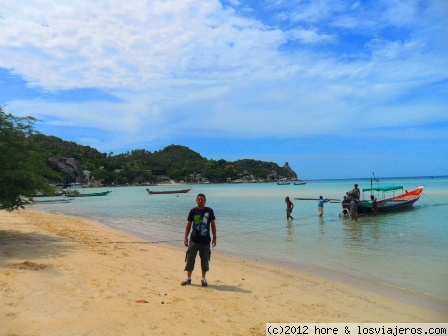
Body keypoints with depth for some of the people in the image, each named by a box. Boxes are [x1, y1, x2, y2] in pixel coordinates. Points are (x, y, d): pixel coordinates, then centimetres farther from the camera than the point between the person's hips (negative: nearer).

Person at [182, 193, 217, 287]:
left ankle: (203, 279, 23)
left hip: (205, 240, 0)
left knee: (205, 260, 8)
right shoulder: (193, 211, -1)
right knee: (190, 259, 5)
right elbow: (188, 225, 5)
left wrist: (214, 237, -1)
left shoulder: (209, 211, -2)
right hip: (194, 240, 1)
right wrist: (186, 237, 1)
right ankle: (188, 278, 18)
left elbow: (213, 224, 2)